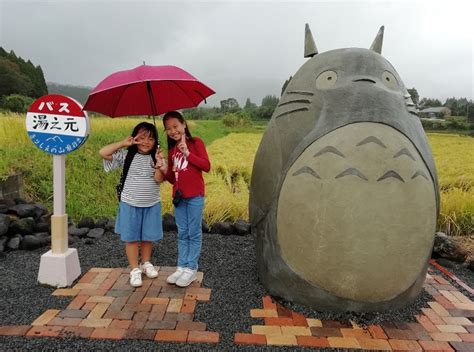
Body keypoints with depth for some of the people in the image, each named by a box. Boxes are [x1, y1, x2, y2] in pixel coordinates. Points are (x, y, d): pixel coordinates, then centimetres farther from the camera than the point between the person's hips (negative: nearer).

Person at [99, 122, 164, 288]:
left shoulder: (155, 157, -1)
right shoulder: (126, 155, -5)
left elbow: (159, 179, -13)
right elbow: (103, 153, -14)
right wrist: (123, 143, -17)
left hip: (151, 205, 2)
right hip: (130, 204, -1)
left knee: (148, 237, 13)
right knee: (131, 238, 4)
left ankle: (146, 263, 33)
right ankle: (135, 270, 17)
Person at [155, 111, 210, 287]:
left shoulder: (195, 142, -2)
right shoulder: (172, 150, 12)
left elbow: (206, 166, -13)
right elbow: (172, 179, 14)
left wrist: (187, 153, -17)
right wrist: (165, 170, -6)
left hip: (195, 195, -5)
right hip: (178, 196, 6)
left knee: (194, 233, 3)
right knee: (182, 234, 12)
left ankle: (191, 268, 12)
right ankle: (181, 267, 20)